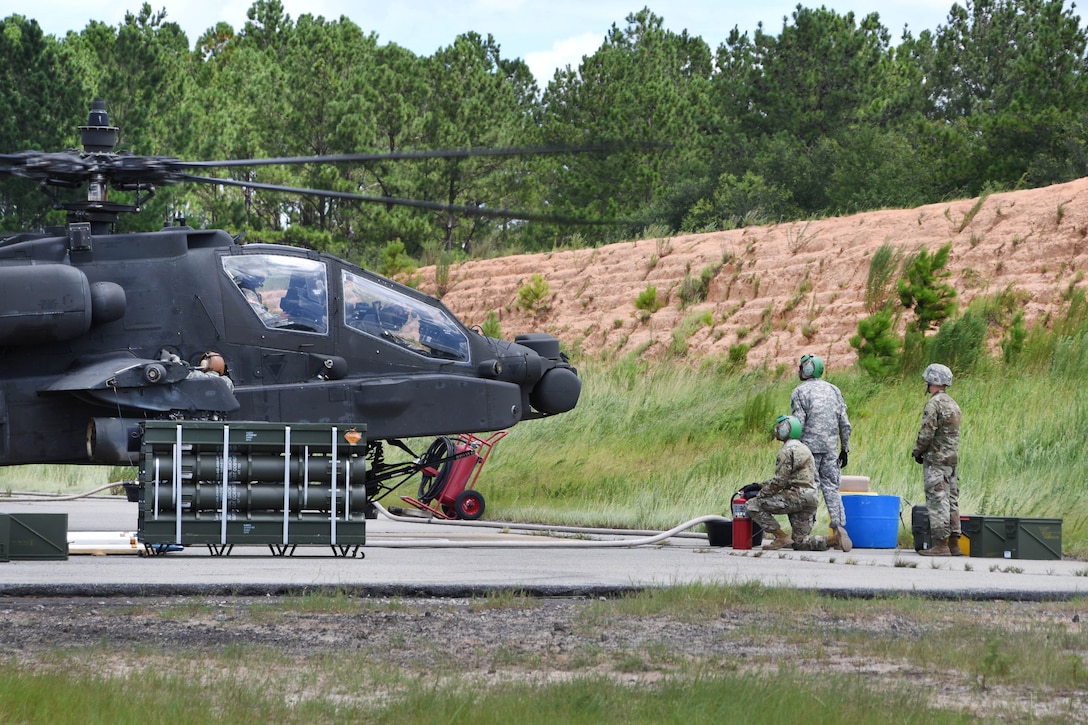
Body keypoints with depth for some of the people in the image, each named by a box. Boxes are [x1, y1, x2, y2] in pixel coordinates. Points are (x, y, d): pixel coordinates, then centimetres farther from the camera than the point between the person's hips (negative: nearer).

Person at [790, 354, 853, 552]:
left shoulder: (799, 392, -5)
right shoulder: (834, 391, 11)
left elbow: (798, 425, -9)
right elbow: (845, 423, 11)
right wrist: (845, 448, 18)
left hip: (809, 446, -4)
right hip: (830, 448, 4)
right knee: (831, 487, 5)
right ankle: (838, 526, -8)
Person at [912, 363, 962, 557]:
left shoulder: (934, 404, -14)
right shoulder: (953, 404, 15)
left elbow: (927, 433, -19)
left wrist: (917, 451, -2)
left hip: (936, 461, -9)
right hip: (952, 459, 9)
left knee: (937, 501, -8)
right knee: (951, 501, 10)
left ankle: (941, 544, -10)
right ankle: (954, 544, 11)